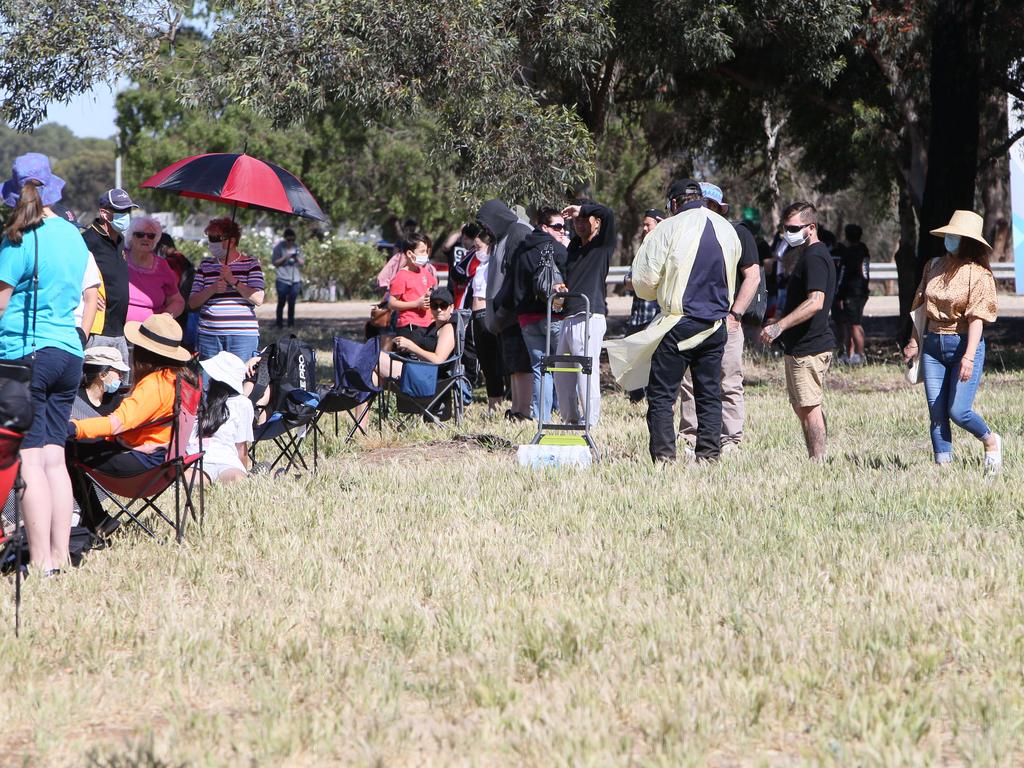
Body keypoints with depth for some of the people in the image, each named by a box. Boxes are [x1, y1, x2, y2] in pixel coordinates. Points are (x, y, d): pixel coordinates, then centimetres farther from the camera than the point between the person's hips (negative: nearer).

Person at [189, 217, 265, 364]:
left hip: (242, 335, -3)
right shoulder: (206, 265, 14)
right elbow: (192, 302, 8)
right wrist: (212, 289, -9)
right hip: (209, 334, 3)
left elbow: (258, 299, -7)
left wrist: (234, 281, -14)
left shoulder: (250, 264, 5)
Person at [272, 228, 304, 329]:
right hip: (283, 280, -3)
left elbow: (303, 263, 11)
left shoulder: (296, 248, 11)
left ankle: (291, 324, 8)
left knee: (292, 303, 3)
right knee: (281, 302, -3)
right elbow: (274, 263, -4)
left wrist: (297, 258, -10)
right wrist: (285, 258, -16)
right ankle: (279, 324, 3)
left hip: (295, 281, 3)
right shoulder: (279, 248, -1)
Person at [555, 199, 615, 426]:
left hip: (590, 317, -8)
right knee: (562, 375, 11)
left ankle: (590, 423, -6)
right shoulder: (574, 245, 20)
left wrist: (582, 209, -7)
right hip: (569, 317, 8)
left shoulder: (603, 245, -1)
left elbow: (608, 214, -18)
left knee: (587, 372, -10)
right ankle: (571, 419, 21)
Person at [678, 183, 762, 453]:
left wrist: (735, 314, -11)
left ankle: (730, 442, 0)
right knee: (689, 385, 3)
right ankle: (690, 440, 7)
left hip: (725, 322, -5)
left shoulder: (738, 233, 0)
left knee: (729, 386, -3)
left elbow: (752, 276, -5)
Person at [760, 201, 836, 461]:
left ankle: (818, 459, -10)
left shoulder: (814, 257, -15)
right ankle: (816, 460, 16)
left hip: (809, 347, -11)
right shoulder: (806, 255, 19)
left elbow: (815, 302, -27)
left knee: (809, 407, -10)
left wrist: (779, 326, -30)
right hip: (800, 345, 11)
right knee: (802, 407, 13)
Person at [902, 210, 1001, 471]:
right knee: (936, 412, 2)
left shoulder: (978, 273, -10)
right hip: (933, 344, 5)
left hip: (964, 344, -5)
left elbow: (977, 318, -16)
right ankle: (943, 464, 7)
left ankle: (990, 440, 19)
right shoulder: (934, 266, 8)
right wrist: (914, 341, 13)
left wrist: (969, 356, -24)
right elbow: (921, 304, 17)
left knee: (958, 411, -9)